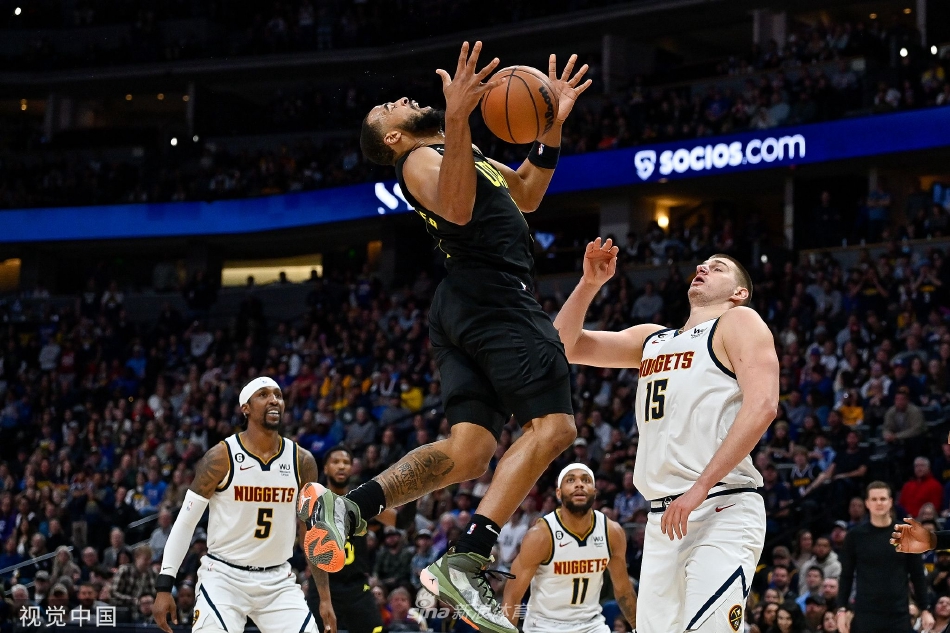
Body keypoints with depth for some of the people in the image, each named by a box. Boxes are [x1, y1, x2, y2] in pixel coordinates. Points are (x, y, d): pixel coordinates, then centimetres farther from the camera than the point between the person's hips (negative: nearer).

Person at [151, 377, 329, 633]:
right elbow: (185, 523, -5)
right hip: (224, 577, -4)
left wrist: (325, 598, 6)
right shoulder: (221, 457, -9)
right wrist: (164, 586, -12)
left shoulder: (302, 462, 2)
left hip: (278, 582, 4)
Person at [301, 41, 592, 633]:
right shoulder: (422, 159, 0)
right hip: (495, 291, -10)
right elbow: (457, 208, -23)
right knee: (553, 425, -17)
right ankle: (465, 564, -28)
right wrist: (458, 121, -34)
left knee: (467, 452, -1)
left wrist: (553, 125, 26)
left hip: (462, 308, 10)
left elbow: (525, 195, 37)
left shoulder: (452, 153, 30)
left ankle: (347, 508, -13)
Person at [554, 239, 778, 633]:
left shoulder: (738, 322, 2)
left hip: (722, 513, -7)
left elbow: (762, 406, -14)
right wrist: (590, 283, 8)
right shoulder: (652, 339, 23)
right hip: (663, 519, 7)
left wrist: (700, 487, -20)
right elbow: (564, 346, 24)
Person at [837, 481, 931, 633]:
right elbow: (846, 576, 5)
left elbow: (917, 575, 7)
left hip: (898, 615, 1)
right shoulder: (856, 535, 1)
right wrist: (842, 610, -2)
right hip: (865, 614, -1)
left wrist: (925, 609, 2)